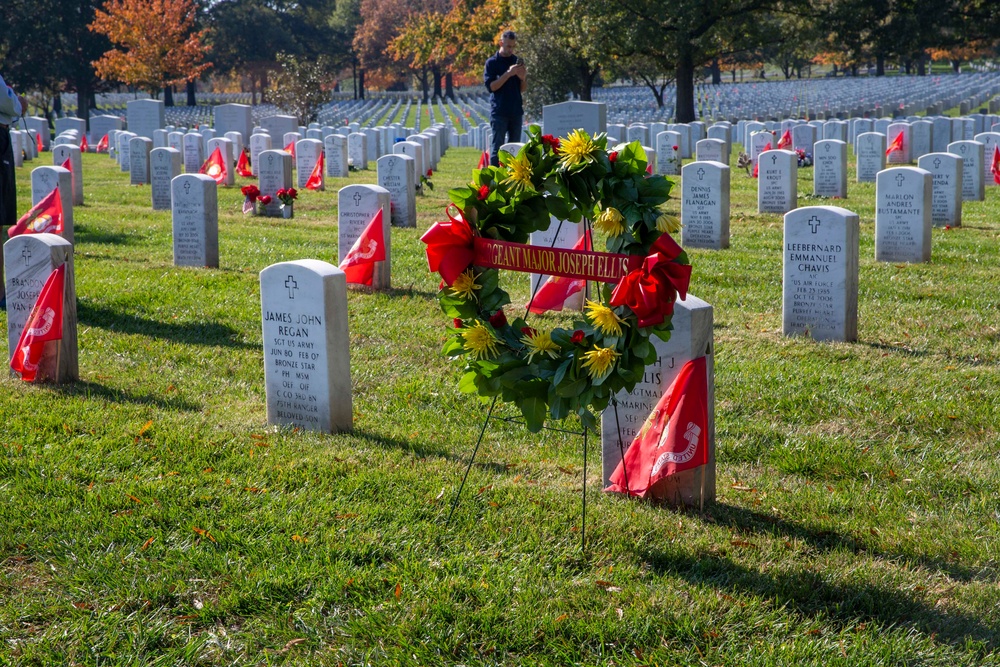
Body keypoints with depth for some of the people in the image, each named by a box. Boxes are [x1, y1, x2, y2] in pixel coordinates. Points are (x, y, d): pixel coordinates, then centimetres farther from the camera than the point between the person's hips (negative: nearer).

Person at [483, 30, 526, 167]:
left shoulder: (517, 61, 11)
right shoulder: (492, 62, -2)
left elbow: (523, 89, 13)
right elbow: (491, 86, -12)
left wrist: (523, 78, -9)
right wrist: (508, 73, -20)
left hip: (516, 111, 5)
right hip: (499, 112, -5)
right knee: (497, 148, -5)